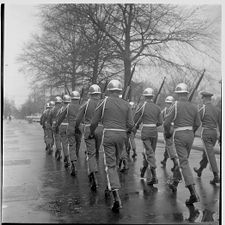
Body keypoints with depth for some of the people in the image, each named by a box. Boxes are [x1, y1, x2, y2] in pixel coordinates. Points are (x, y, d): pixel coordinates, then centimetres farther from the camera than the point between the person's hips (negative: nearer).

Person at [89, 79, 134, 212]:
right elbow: (130, 124, 2)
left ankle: (117, 197, -16)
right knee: (115, 163, 21)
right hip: (122, 135, 3)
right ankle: (110, 187, 34)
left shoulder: (105, 102, -1)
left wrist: (92, 133, 20)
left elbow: (95, 121, 2)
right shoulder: (126, 104, 6)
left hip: (108, 135, -3)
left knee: (110, 165, -4)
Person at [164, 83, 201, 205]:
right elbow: (197, 123, 13)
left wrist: (167, 133, 7)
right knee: (182, 159, 22)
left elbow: (167, 122, -12)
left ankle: (193, 193, -17)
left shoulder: (176, 105, -10)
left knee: (184, 163, -9)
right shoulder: (193, 107, 6)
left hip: (179, 135, -6)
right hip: (190, 135, 6)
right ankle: (175, 183, 37)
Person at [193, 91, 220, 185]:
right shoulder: (216, 109, 9)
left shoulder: (202, 109, -10)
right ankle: (200, 170, 37)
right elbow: (220, 124, 8)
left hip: (206, 133, -7)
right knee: (206, 153, 20)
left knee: (210, 155, -7)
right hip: (214, 133, 7)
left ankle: (216, 177, -11)